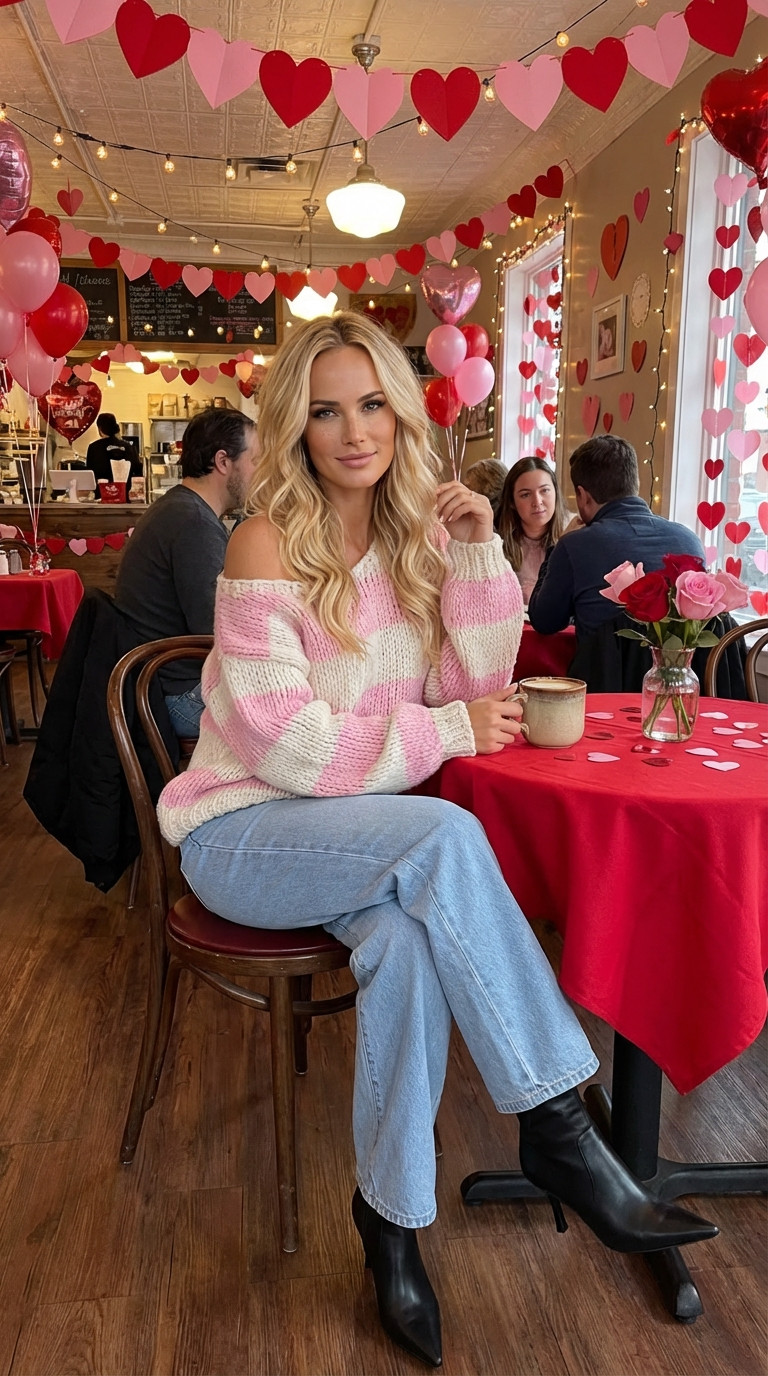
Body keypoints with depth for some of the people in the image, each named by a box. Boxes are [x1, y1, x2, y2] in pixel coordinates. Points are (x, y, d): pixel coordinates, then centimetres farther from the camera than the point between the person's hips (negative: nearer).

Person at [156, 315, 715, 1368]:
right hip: (243, 833, -4)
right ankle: (556, 1124, -16)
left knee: (411, 935, -30)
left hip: (356, 826, 4)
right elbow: (285, 743, -17)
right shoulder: (269, 543, -12)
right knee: (446, 839, -31)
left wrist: (477, 556, -9)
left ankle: (393, 1212, -9)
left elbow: (478, 690, 1)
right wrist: (443, 731, -16)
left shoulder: (414, 531, 5)